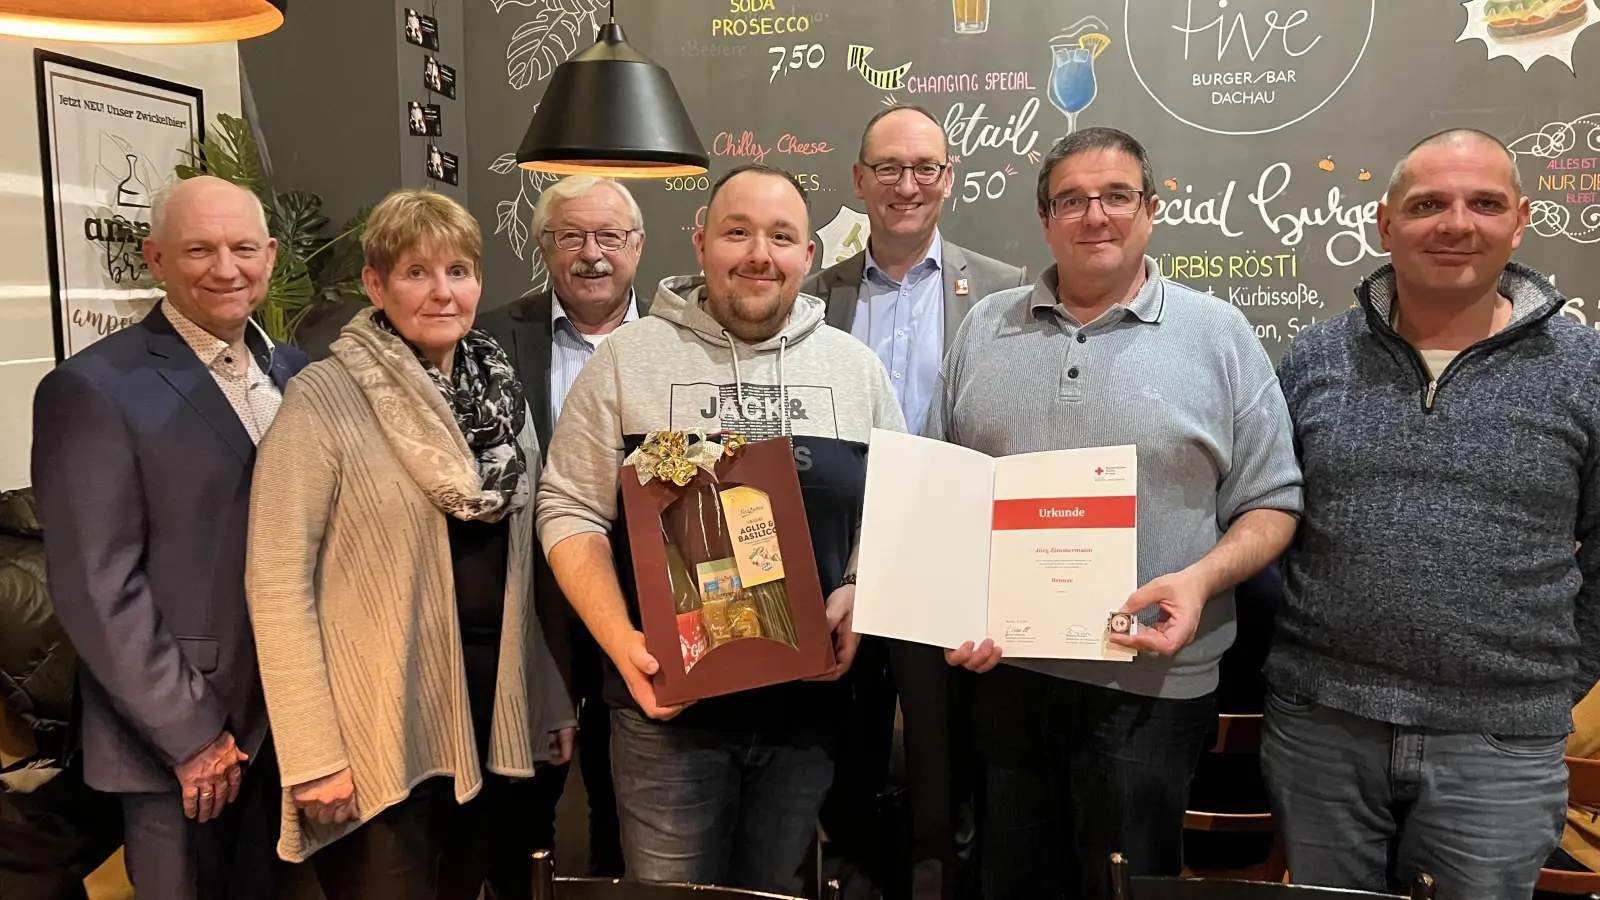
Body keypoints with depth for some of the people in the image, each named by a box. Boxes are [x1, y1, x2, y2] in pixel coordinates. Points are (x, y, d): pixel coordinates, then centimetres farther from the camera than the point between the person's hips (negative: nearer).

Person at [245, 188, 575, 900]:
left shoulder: (500, 391, 7)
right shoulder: (325, 397, -11)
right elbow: (278, 580, -13)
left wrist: (550, 699, 10)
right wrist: (313, 752, -17)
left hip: (494, 715, 6)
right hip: (380, 731, -5)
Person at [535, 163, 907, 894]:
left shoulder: (856, 367, 6)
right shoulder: (628, 356, -1)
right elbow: (572, 511, -1)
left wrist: (858, 597, -8)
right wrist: (621, 640, -13)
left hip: (808, 706, 2)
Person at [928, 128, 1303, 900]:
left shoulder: (1219, 335, -1)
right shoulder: (986, 328, 7)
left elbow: (1271, 505, 0)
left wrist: (1200, 579, -18)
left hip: (1147, 684, -3)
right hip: (1001, 668, 3)